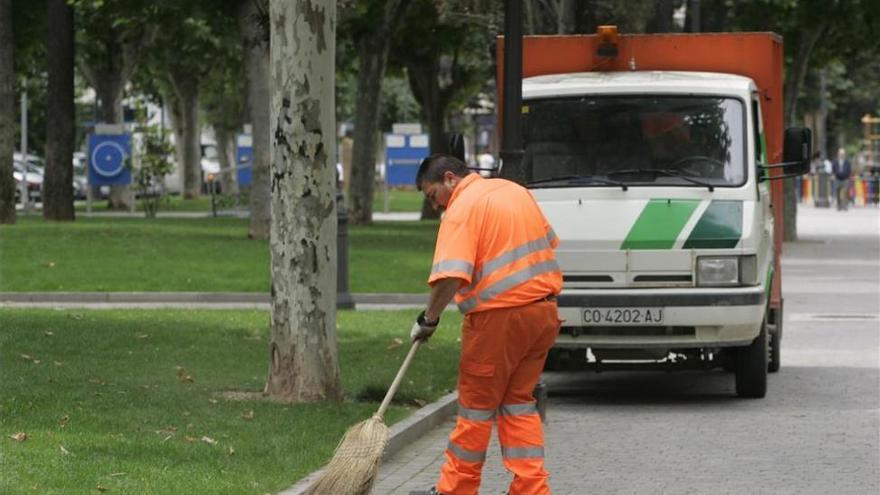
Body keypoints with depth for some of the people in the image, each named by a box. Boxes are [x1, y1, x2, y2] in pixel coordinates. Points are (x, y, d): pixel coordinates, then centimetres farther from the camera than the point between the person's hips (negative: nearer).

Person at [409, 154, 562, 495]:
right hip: (544, 311, 8)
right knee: (519, 403, 14)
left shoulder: (462, 210, -12)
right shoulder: (516, 190, 13)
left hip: (499, 317, -8)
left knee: (478, 405, 5)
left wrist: (429, 319, -12)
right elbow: (549, 242, 23)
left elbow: (451, 276, -23)